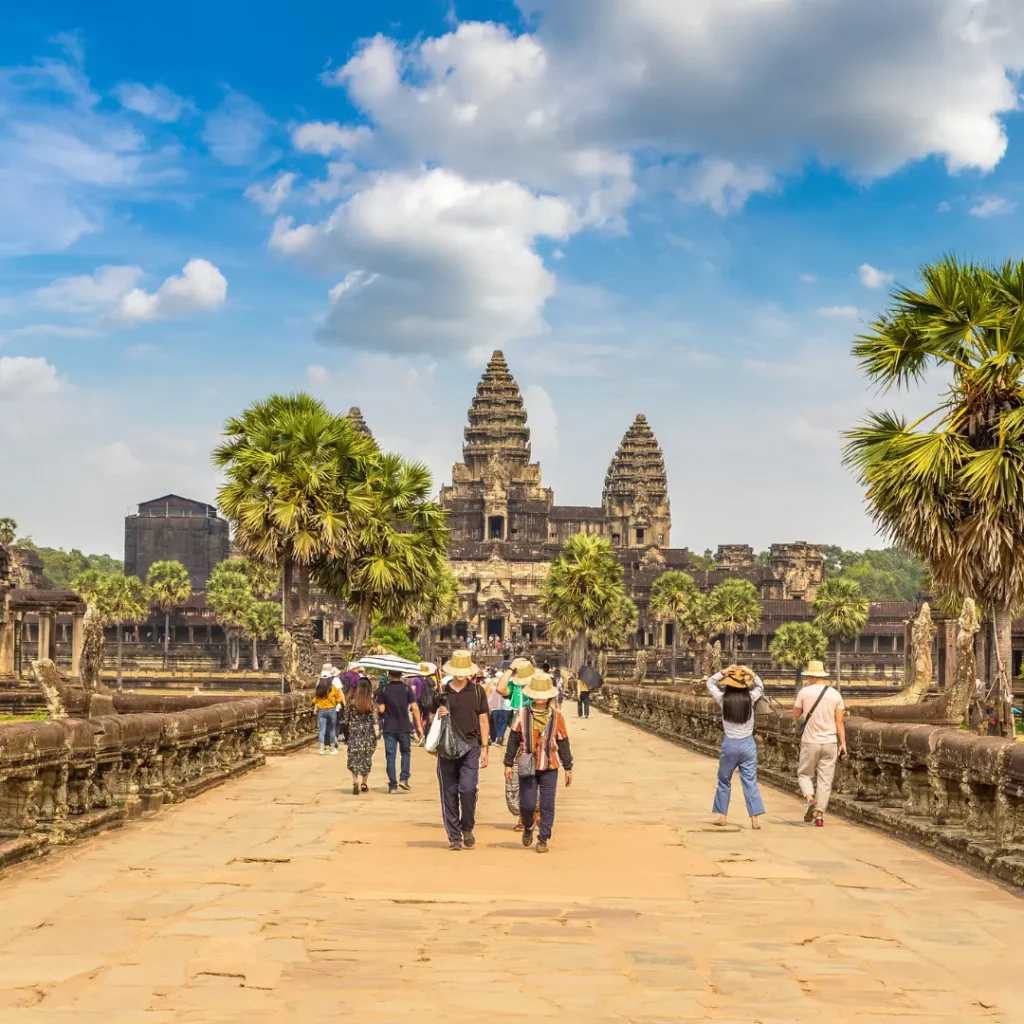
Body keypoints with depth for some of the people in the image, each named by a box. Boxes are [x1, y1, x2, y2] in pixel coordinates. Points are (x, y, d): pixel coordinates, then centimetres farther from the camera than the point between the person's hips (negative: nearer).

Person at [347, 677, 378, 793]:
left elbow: (346, 716, 2)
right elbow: (374, 721, -4)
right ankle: (364, 784, 19)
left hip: (354, 734, -1)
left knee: (355, 759, 3)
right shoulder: (371, 703, -6)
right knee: (366, 759, 13)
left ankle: (356, 781, -20)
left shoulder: (352, 702, -6)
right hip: (368, 735, 1)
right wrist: (375, 736, 2)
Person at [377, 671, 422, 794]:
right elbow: (414, 707, -6)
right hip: (404, 727, 0)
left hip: (389, 728, 0)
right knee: (406, 752, 16)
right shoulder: (407, 688, -3)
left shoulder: (383, 689, -2)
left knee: (390, 756, 4)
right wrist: (419, 725, -1)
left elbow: (381, 709, -5)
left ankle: (393, 785, 3)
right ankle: (404, 779, 0)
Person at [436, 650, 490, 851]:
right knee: (449, 793, 1)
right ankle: (454, 836, 10)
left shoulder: (477, 691, 8)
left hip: (470, 746, -1)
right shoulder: (442, 692, 8)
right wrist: (438, 716, -10)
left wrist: (484, 748, 5)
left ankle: (467, 828, 7)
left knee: (468, 788, -15)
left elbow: (483, 721, 11)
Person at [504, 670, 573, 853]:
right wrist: (509, 763, 3)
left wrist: (568, 768, 7)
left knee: (547, 805, 0)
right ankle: (528, 828, 29)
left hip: (549, 767, 0)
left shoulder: (556, 717, 0)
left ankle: (543, 839, 11)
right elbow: (513, 740, 4)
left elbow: (563, 743, 6)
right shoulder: (523, 714, -2)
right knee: (527, 804, -2)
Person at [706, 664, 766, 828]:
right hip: (748, 744, 1)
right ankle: (755, 818, -5)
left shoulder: (723, 699, -7)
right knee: (750, 782, 1)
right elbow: (760, 687, 15)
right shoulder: (750, 699, -6)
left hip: (729, 744, 0)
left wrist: (724, 672, 0)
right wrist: (750, 673, 4)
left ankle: (722, 815, 19)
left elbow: (710, 683, 9)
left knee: (724, 781, 15)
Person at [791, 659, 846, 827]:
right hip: (830, 742, 2)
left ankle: (810, 798, -14)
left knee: (805, 774, 13)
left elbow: (795, 714, 7)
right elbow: (839, 721, -1)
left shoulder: (805, 692, -5)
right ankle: (819, 814, 2)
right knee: (825, 779, 6)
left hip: (810, 742, -2)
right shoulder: (835, 694, 1)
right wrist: (843, 743, 2)